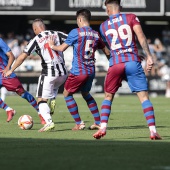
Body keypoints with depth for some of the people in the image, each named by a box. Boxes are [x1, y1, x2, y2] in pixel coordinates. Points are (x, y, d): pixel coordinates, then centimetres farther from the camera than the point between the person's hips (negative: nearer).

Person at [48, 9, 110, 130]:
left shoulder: (76, 32, -8)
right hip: (91, 71, 6)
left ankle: (79, 123, 5)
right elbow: (107, 52, 18)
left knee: (67, 94, 10)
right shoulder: (96, 35, 7)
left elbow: (62, 48, -6)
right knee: (86, 94, 26)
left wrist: (52, 46, 15)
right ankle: (98, 122, 23)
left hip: (78, 71, -6)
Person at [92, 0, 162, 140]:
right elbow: (141, 37, -6)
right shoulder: (131, 18, 6)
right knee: (144, 96, 0)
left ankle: (103, 127, 4)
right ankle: (153, 130, -9)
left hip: (115, 64, 1)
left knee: (108, 96, 17)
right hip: (133, 62, -1)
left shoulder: (103, 26, 13)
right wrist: (149, 56, -9)